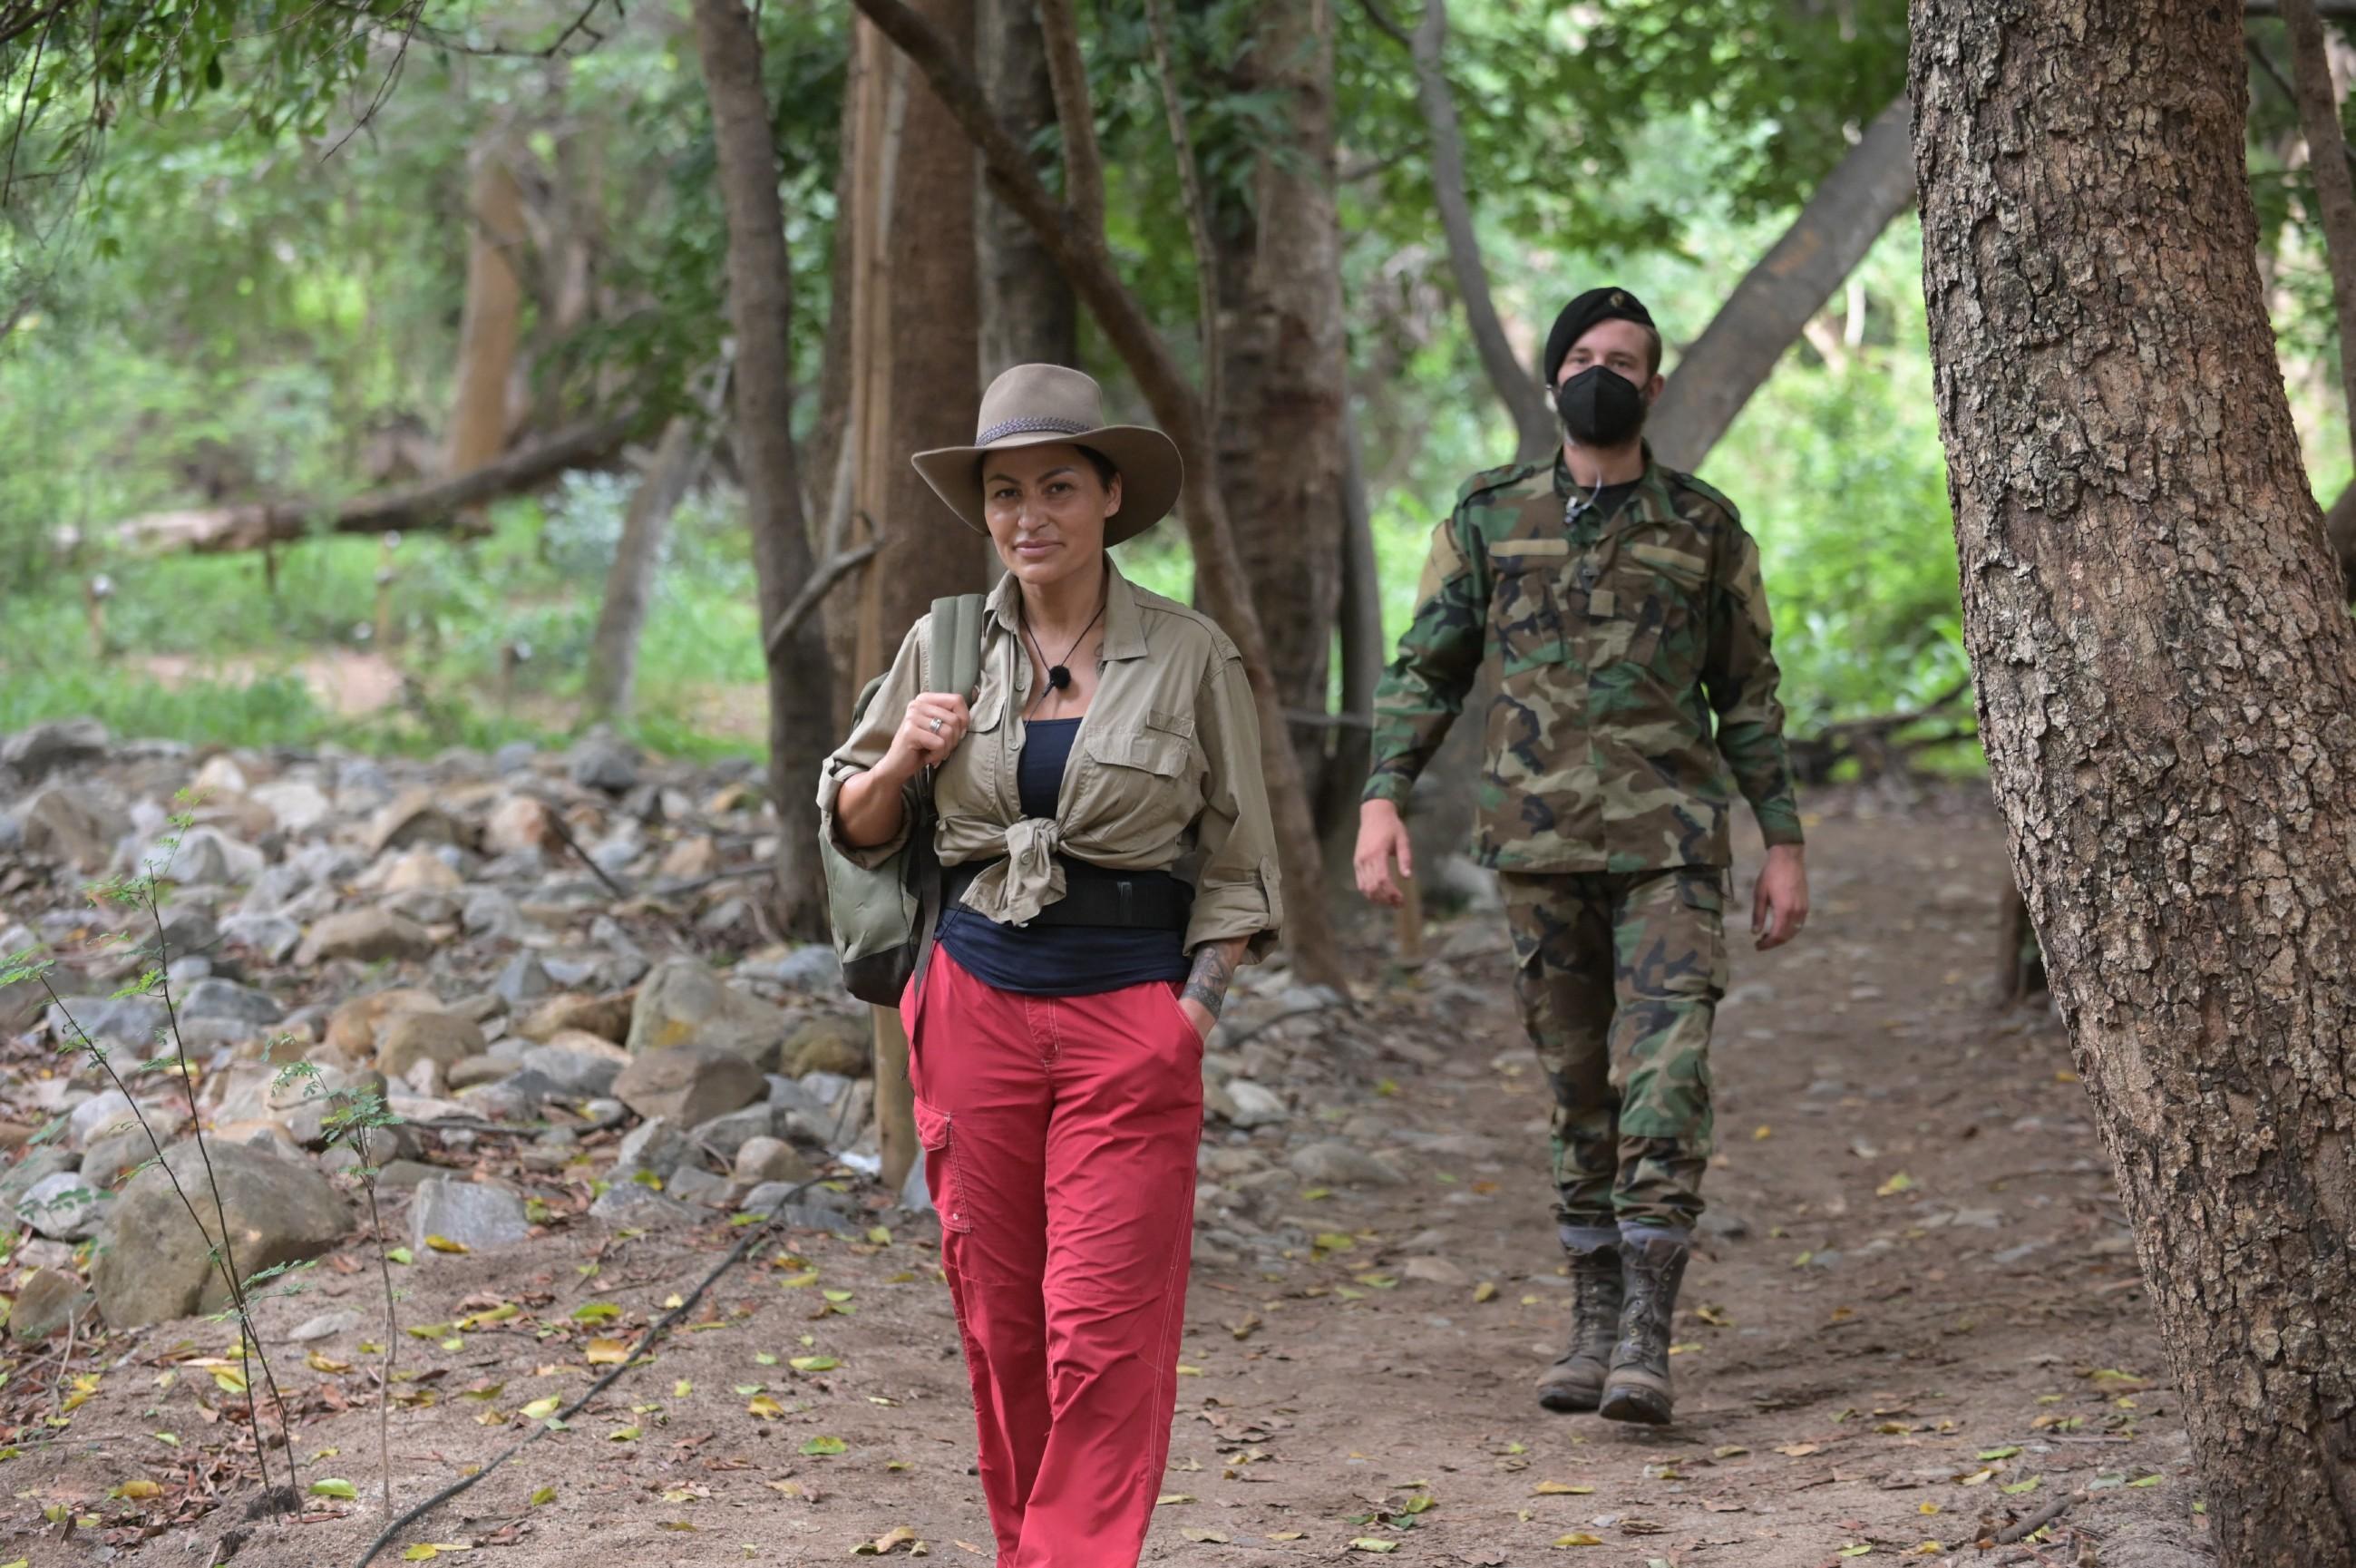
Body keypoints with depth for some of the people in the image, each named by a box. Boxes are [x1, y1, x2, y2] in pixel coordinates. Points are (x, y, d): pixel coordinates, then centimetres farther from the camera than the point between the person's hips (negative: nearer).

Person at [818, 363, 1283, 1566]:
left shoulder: (1190, 657, -1)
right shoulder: (944, 647, 5)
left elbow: (1235, 862, 4)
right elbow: (854, 826, 15)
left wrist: (1193, 1017, -6)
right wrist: (904, 760, -6)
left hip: (1129, 1010, -3)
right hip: (978, 1002, 3)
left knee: (1104, 1331, -8)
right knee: (999, 1323, 7)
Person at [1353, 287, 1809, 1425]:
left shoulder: (1704, 527, 6)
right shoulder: (1490, 517, 8)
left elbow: (1748, 695, 10)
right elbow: (1426, 669, 9)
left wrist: (1784, 842, 5)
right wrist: (1380, 798, -4)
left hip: (1670, 841, -2)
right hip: (1540, 844, 2)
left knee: (1665, 1077, -13)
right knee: (1577, 1093, 8)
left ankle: (1646, 1340, -14)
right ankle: (1593, 1327, 17)